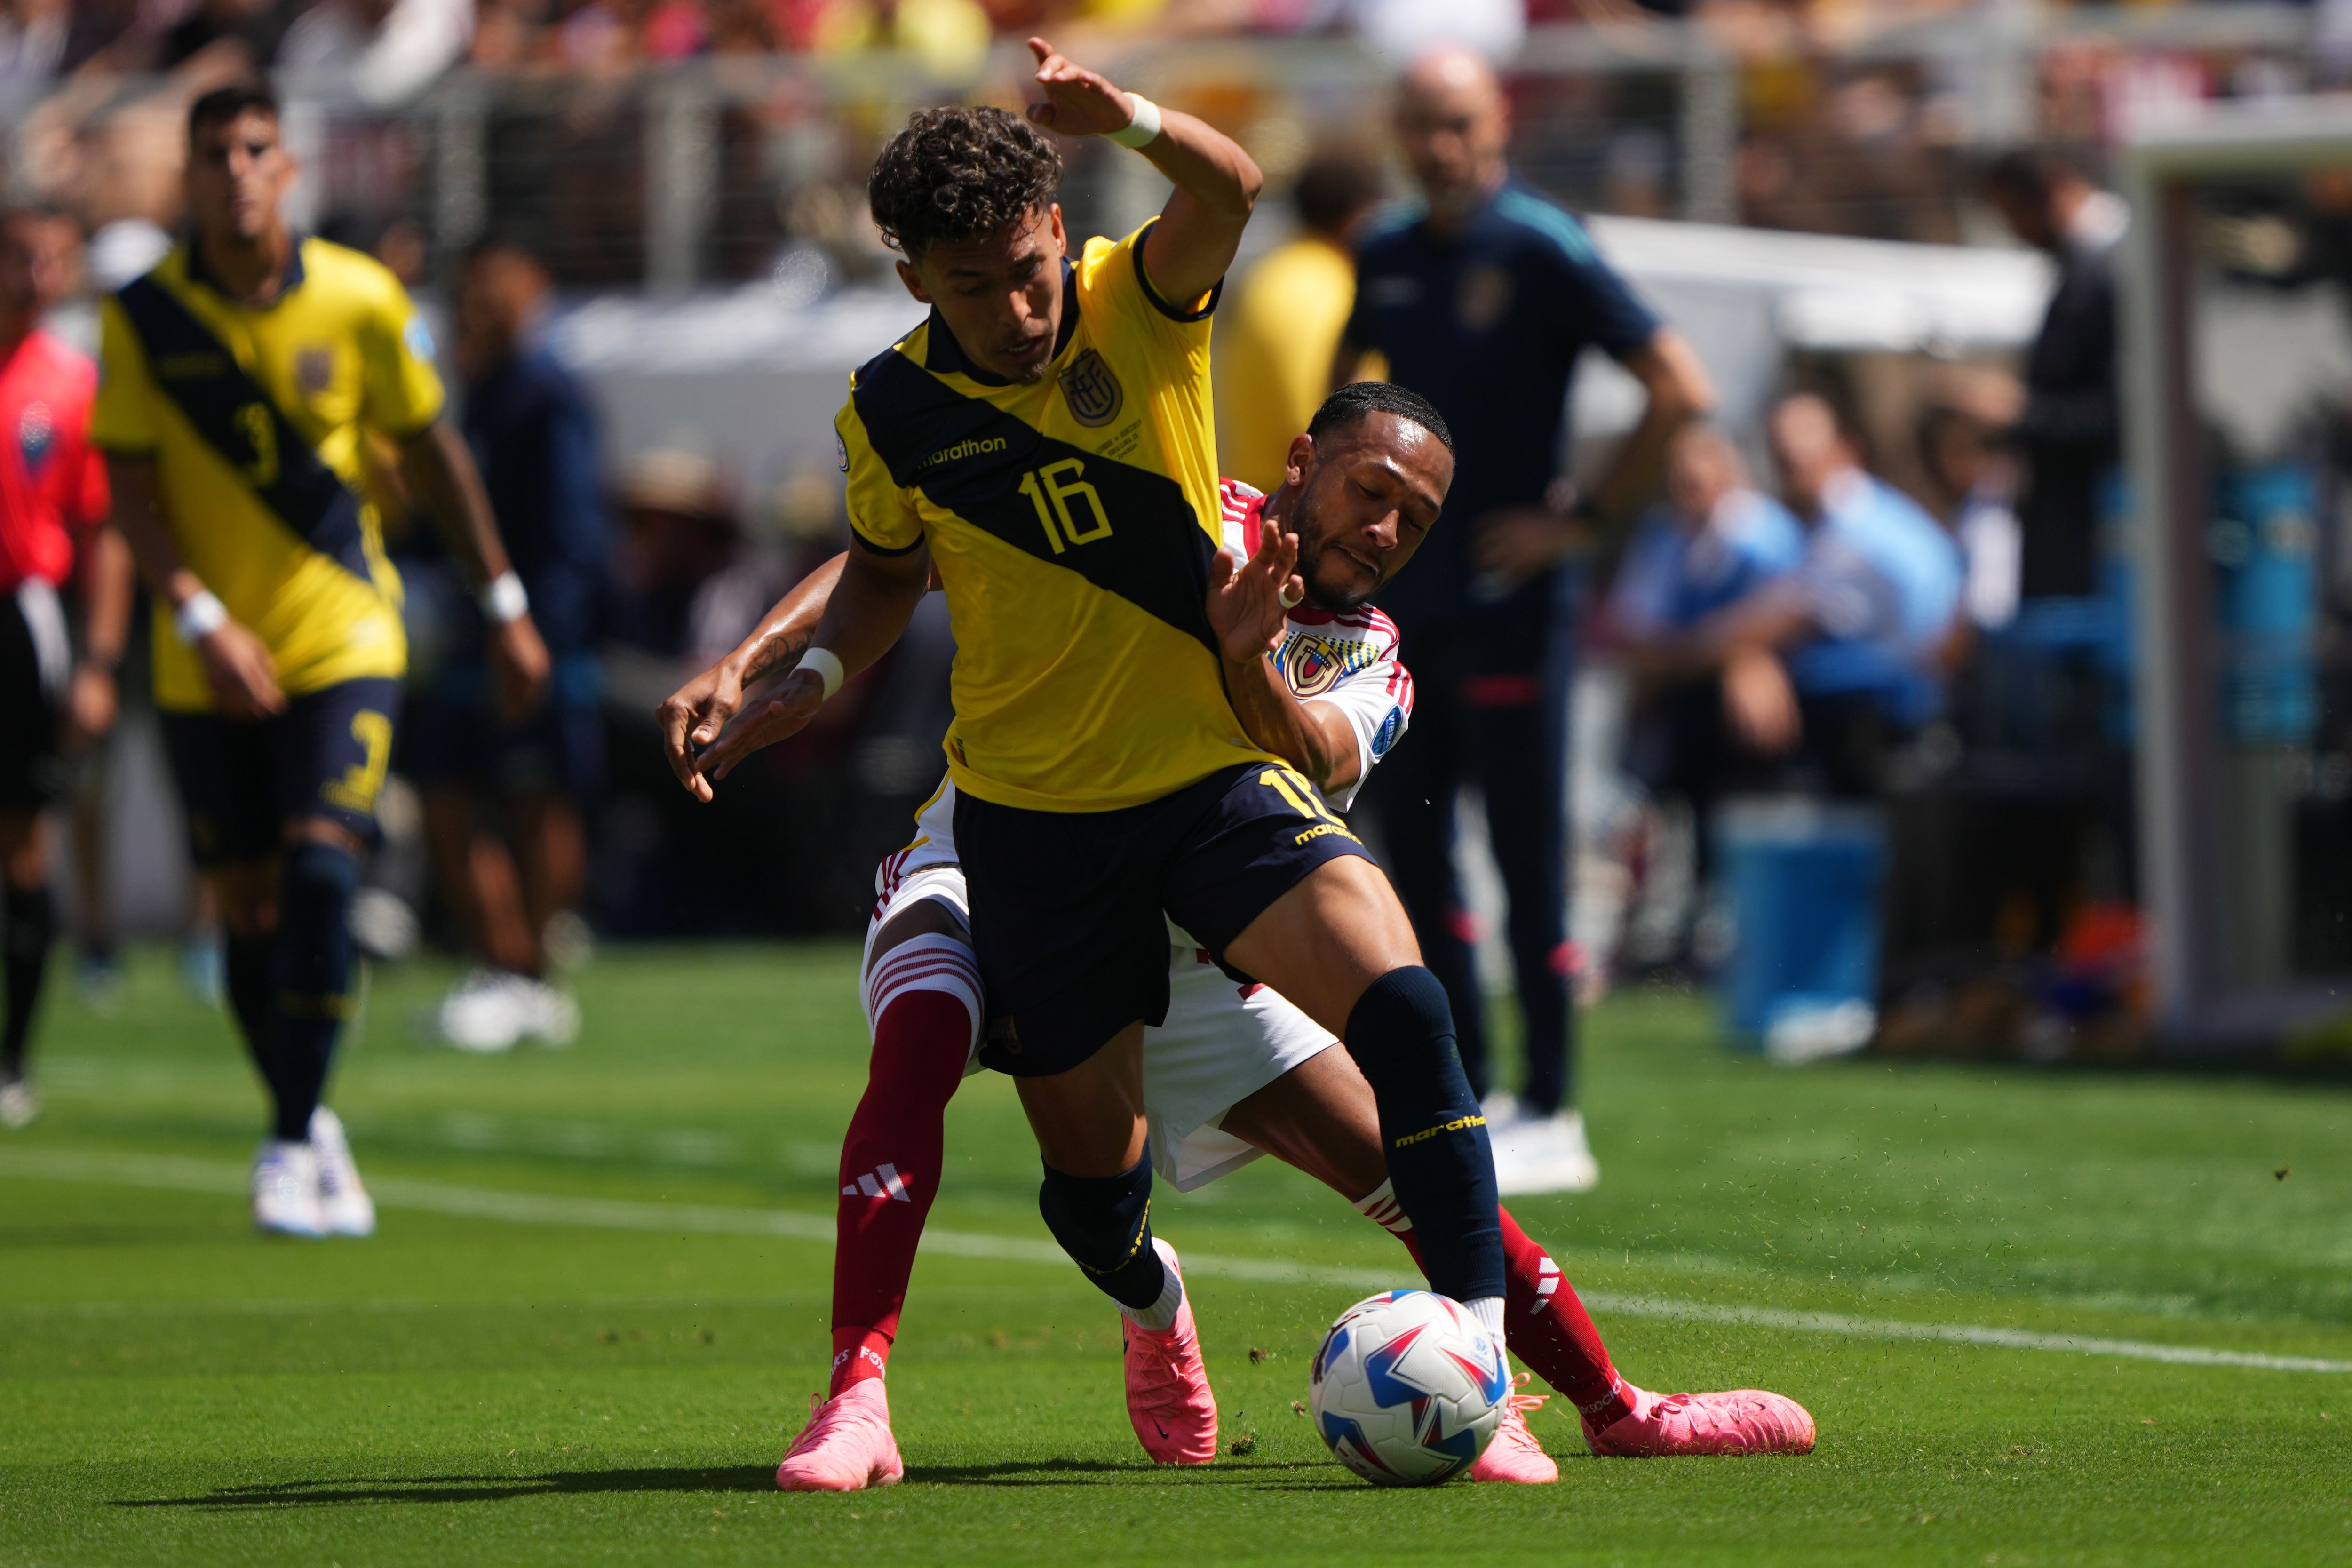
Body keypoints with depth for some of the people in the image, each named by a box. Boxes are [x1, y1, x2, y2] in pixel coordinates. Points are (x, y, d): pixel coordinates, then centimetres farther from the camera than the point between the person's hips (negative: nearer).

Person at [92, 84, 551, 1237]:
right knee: (248, 907, 4)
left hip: (341, 636, -1)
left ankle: (292, 1142, -12)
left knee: (318, 872, -18)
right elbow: (130, 492, -5)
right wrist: (201, 623, -18)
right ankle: (304, 1128, 23)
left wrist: (503, 605, 12)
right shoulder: (145, 317, -6)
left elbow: (431, 452, 8)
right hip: (209, 665, 1)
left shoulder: (360, 301, -5)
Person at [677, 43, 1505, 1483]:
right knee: (1090, 1167, 9)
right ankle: (1154, 1309, 46)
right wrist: (818, 679, -2)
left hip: (1216, 761, -1)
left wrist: (1130, 119, -52)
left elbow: (1229, 192, -32)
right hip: (1032, 813, 2)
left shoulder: (1137, 307, -9)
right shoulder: (894, 413, -4)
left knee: (1398, 1001, -26)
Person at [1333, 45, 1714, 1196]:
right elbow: (1345, 379, 31)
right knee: (1411, 850, 8)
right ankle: (1465, 1098, 17)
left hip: (1507, 605, -7)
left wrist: (1582, 520, -12)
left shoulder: (1540, 251, -10)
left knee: (1528, 862, -4)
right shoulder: (1387, 261, 10)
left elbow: (1680, 389, -13)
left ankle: (1550, 1116, 0)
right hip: (1401, 600, 7)